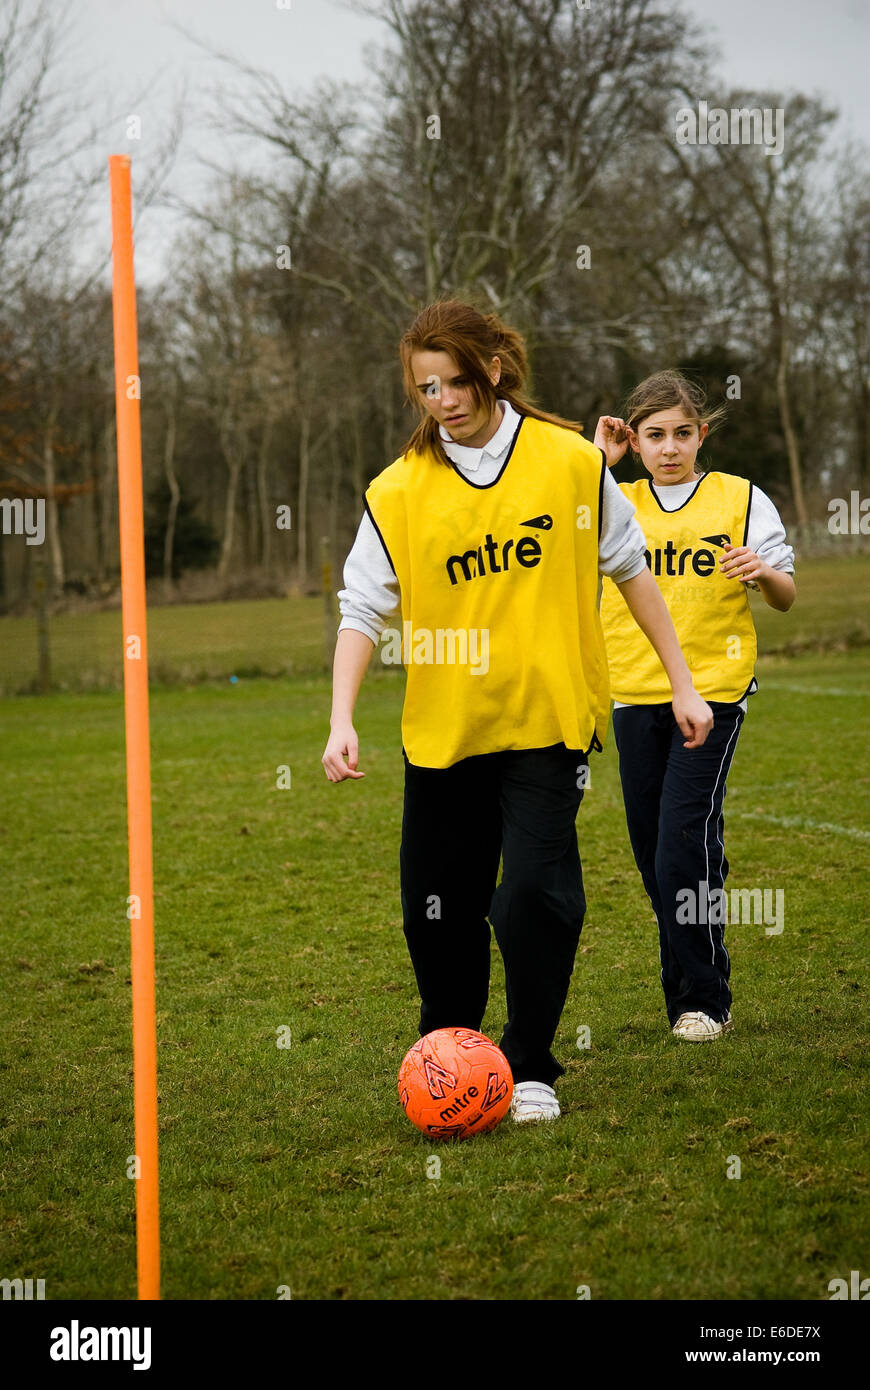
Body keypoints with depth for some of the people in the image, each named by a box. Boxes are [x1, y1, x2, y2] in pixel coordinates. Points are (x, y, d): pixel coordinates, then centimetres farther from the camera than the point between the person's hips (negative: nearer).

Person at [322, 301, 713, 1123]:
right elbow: (362, 609, -5)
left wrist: (681, 684, 7)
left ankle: (529, 1069, 5)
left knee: (535, 894, -12)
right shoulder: (398, 491, -4)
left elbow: (630, 570, 6)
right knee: (437, 908, 8)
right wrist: (341, 722, -17)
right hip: (442, 728, 2)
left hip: (547, 718, -2)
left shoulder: (570, 460, -4)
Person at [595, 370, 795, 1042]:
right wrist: (597, 459, -5)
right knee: (654, 853, 6)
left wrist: (764, 571, -16)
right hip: (635, 693, 3)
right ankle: (685, 988, 21)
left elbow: (786, 597, 6)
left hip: (713, 690, -3)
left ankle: (704, 1002, -2)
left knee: (686, 844, -12)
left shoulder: (740, 498, 2)